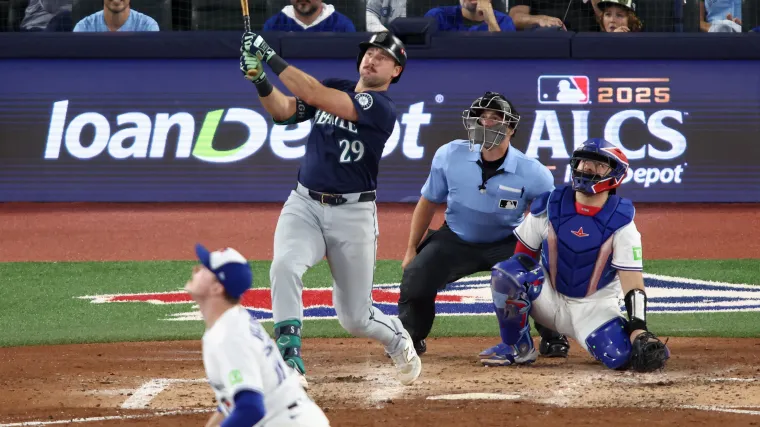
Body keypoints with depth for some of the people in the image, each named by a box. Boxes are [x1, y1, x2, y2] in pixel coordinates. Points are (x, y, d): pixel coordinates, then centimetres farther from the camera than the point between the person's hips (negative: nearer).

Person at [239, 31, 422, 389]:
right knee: (284, 267, -29)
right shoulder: (333, 89, 8)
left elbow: (316, 95, -23)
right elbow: (283, 111, -4)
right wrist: (260, 81, -23)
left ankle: (399, 341, 37)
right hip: (304, 204, 4)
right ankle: (289, 361, -28)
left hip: (353, 214, -4)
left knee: (355, 318, 4)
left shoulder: (382, 108, -13)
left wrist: (270, 56, -25)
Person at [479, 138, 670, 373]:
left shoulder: (620, 223, -13)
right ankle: (516, 348, -7)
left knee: (619, 356, -31)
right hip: (549, 298, 2)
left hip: (594, 307, -2)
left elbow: (632, 279, -17)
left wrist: (638, 328, -29)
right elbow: (523, 255, 4)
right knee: (507, 273, -29)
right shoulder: (548, 207, -8)